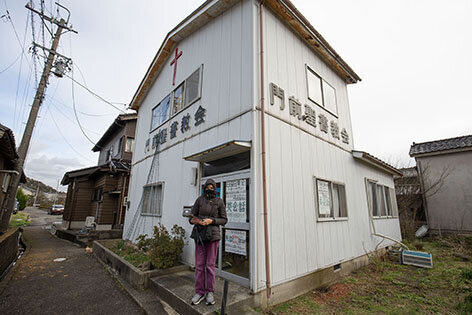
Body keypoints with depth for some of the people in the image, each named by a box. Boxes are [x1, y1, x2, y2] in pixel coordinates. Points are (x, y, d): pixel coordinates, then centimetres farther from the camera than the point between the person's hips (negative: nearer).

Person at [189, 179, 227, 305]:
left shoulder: (219, 202, -1)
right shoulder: (199, 200, 2)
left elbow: (224, 220, 2)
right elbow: (192, 217, 6)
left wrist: (211, 221, -14)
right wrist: (195, 221, -16)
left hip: (213, 235, -1)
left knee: (210, 265, 6)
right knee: (199, 265, 7)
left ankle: (209, 292, 21)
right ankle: (199, 292, 21)